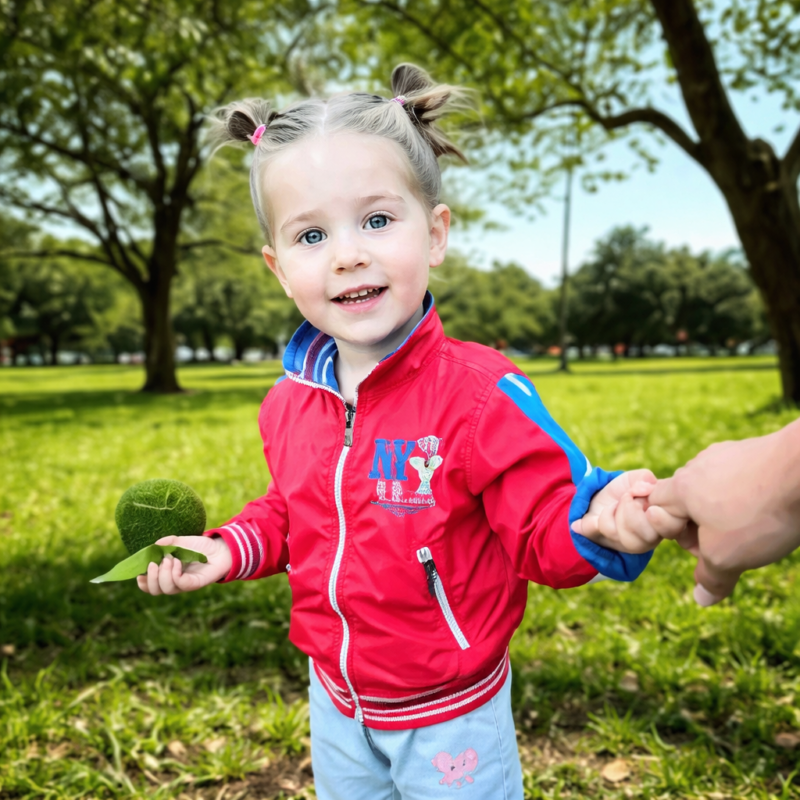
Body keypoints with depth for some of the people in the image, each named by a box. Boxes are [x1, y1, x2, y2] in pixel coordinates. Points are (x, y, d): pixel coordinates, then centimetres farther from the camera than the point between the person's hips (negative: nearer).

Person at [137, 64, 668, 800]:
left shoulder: (481, 393, -26)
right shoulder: (288, 403, -8)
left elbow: (546, 535, -24)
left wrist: (600, 520, -44)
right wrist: (229, 549, -7)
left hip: (451, 716, -5)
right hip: (336, 700, 6)